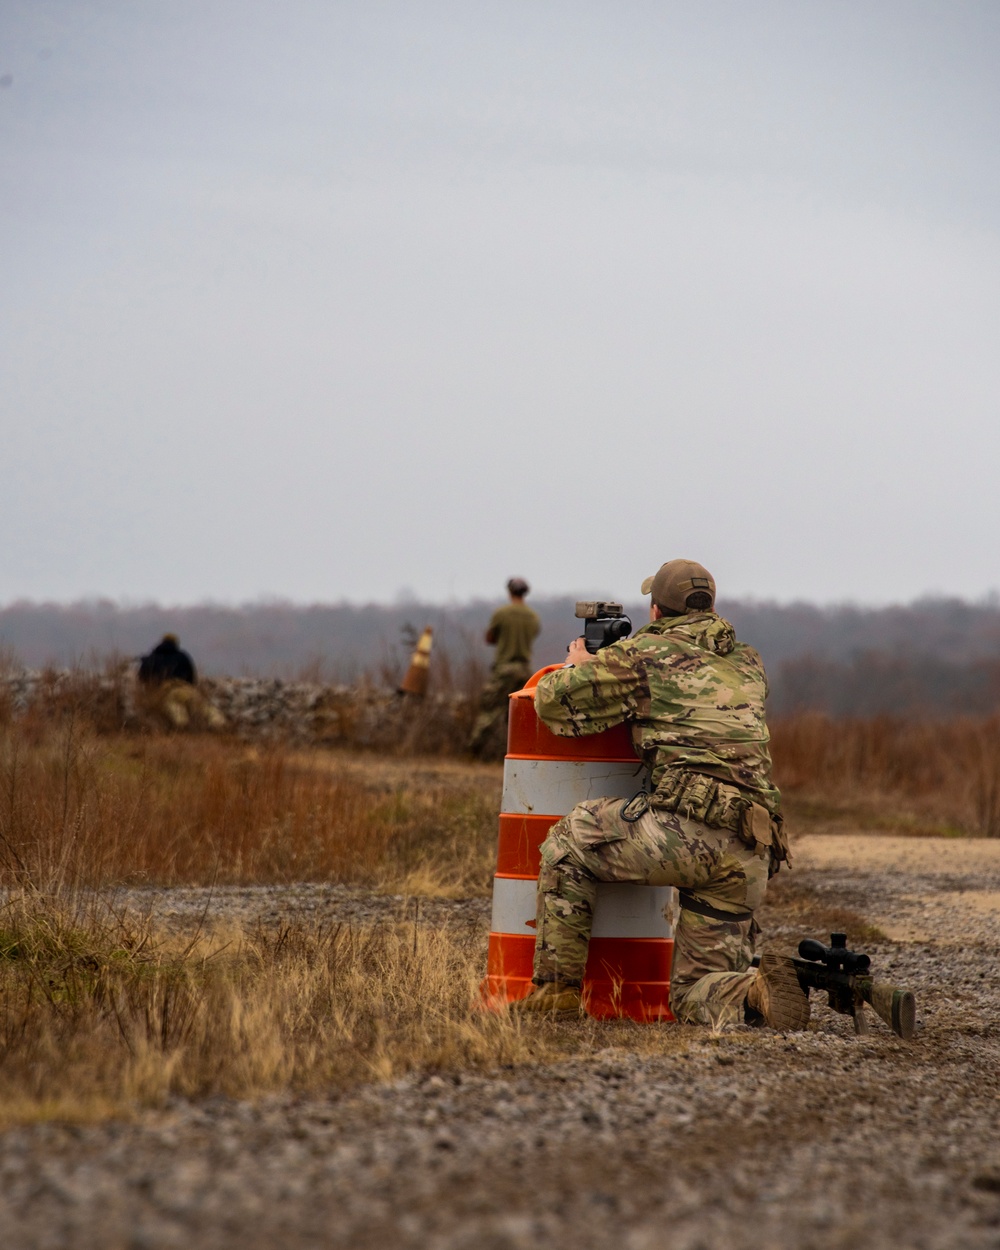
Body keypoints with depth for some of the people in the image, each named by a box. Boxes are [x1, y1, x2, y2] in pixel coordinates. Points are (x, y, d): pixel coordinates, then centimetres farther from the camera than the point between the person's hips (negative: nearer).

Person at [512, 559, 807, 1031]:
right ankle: (753, 992, -18)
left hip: (688, 829, -6)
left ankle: (558, 987, 13)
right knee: (693, 993, 15)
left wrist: (580, 666, 32)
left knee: (569, 841, 19)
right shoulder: (747, 664, 24)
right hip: (751, 858, 6)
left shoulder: (645, 653, 7)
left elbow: (553, 701, 9)